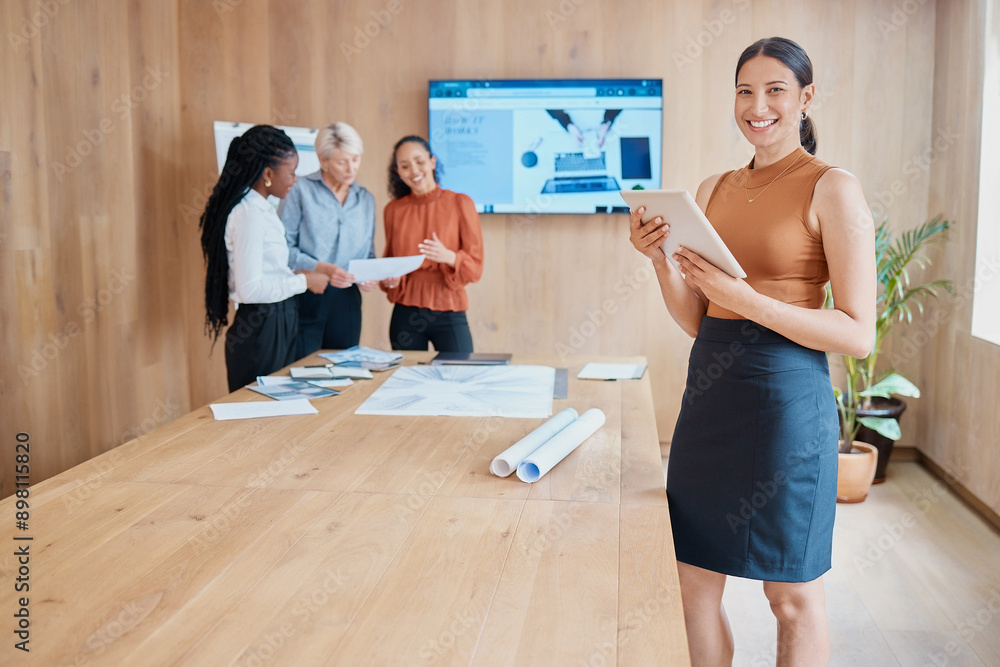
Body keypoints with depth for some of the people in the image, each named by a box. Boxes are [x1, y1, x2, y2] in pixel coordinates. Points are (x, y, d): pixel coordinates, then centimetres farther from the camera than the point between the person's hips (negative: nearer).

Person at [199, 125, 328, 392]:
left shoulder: (260, 209, 10)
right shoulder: (249, 213, -18)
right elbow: (250, 289, -24)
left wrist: (295, 275, 7)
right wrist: (303, 281, -15)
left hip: (276, 323, 9)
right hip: (261, 328, -9)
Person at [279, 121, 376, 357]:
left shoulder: (366, 199, 12)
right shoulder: (300, 190, -3)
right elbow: (284, 247, -9)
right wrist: (322, 268, -20)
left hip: (346, 301, 5)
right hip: (305, 297, -4)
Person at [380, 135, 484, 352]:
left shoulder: (461, 203, -1)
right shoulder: (393, 209, 7)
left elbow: (475, 264, -1)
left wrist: (449, 257, -21)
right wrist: (388, 278, -5)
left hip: (448, 313, -2)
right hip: (405, 315, 2)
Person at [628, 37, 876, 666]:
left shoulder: (833, 189, -6)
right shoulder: (714, 189, 11)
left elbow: (858, 333, -11)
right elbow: (696, 321, 12)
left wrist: (748, 300, -20)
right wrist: (661, 259, -4)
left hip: (786, 397, -6)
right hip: (710, 394, 6)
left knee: (792, 596, 9)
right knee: (695, 582, 13)